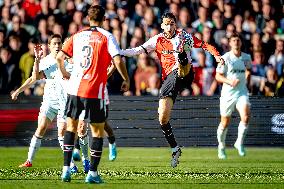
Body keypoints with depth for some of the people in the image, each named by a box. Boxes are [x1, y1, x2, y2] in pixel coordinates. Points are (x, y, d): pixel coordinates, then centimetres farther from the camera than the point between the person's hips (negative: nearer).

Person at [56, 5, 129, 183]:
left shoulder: (77, 36, 9)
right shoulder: (107, 37, -3)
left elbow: (60, 57, 11)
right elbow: (118, 61, -13)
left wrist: (65, 74, 28)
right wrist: (126, 80, 1)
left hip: (75, 88, 3)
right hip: (95, 91, -3)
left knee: (71, 126, 16)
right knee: (98, 130, 7)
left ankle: (66, 168, 8)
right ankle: (93, 173, 3)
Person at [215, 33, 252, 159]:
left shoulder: (246, 57, 5)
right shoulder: (225, 58, -7)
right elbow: (218, 76, -8)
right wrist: (229, 81, -22)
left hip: (242, 93, 2)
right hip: (228, 93, -2)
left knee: (245, 117, -21)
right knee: (225, 123, 6)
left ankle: (239, 143, -4)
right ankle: (221, 147, 28)